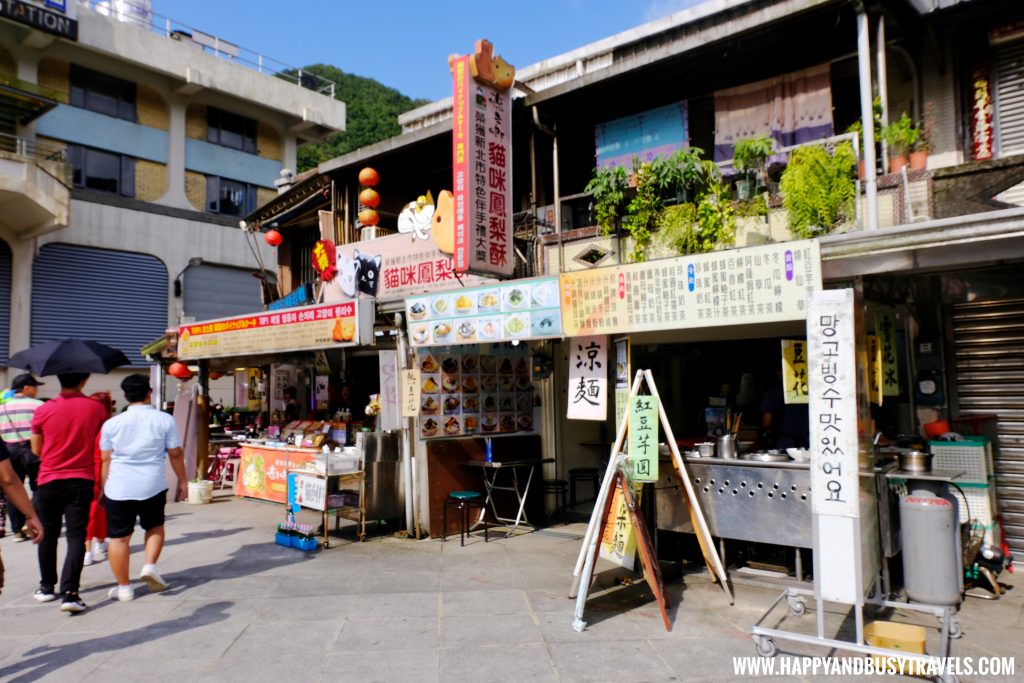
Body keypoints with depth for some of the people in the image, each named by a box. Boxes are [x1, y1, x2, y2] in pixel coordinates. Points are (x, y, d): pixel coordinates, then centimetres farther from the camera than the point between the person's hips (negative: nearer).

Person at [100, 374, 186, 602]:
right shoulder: (165, 420, -3)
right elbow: (176, 454, 1)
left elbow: (106, 459, 6)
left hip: (118, 488, 1)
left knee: (119, 537, 10)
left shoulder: (112, 423, 2)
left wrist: (105, 487, 16)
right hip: (153, 486, 0)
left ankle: (123, 587, 15)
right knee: (155, 527, 23)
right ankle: (150, 566, 5)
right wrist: (183, 481, 12)